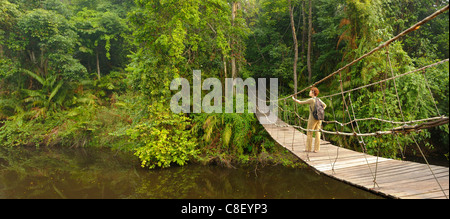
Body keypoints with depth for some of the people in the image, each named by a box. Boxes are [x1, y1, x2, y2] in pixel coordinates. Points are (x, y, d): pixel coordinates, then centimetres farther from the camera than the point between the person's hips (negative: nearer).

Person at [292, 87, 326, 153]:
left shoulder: (311, 100, -12)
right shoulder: (318, 100, 8)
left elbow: (300, 102, -5)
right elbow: (325, 105, 24)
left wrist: (294, 99, 11)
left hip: (312, 118, -6)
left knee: (309, 133, 5)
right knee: (317, 133, 6)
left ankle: (308, 148, 10)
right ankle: (316, 149, 7)